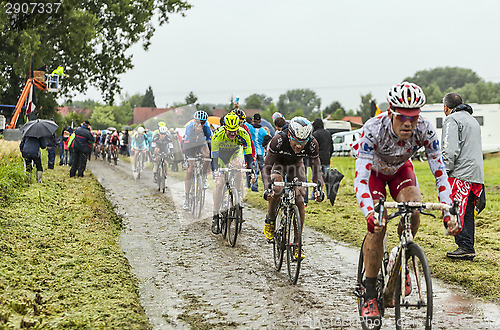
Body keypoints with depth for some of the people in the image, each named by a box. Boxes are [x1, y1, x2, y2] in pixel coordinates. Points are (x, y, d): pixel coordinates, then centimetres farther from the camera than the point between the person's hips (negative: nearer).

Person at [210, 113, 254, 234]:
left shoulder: (243, 134, -30)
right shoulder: (217, 136, -33)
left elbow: (248, 154, -22)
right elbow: (214, 156, -29)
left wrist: (250, 168, -32)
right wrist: (216, 170, -39)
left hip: (235, 153, 1)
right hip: (221, 155, 0)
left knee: (237, 165, -34)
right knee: (219, 184, -15)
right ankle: (215, 216, -7)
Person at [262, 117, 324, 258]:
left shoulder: (312, 144, -32)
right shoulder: (279, 140, -38)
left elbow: (316, 168, -24)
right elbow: (266, 167, -35)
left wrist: (318, 188, -42)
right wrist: (267, 188, -50)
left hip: (296, 164, 2)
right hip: (278, 163, -2)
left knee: (299, 201, -12)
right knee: (277, 189, -32)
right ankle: (270, 220, -4)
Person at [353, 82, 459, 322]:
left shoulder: (425, 130, -30)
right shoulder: (373, 129, -38)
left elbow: (440, 173, -26)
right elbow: (360, 179, -42)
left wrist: (448, 213, -38)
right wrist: (369, 214, -58)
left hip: (400, 169, 2)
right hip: (373, 170, -2)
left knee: (413, 209, -27)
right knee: (377, 226, -20)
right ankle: (369, 296, -8)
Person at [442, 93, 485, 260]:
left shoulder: (452, 120, -5)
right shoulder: (472, 120, 25)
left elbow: (450, 150, -17)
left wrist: (443, 171, -12)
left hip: (461, 173, -9)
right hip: (476, 174, 9)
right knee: (467, 213, 10)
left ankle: (465, 247, -12)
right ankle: (469, 249, 9)